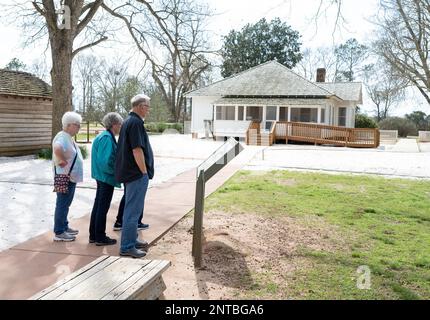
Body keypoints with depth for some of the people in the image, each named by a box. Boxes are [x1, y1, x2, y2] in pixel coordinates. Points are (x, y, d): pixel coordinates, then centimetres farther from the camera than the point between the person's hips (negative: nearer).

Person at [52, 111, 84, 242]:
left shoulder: (68, 137, 13)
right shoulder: (62, 137, -19)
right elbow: (57, 148, -41)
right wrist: (62, 161, -28)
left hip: (71, 176, 10)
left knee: (66, 204, 19)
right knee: (62, 204, -4)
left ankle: (64, 227, 31)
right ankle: (59, 233, 3)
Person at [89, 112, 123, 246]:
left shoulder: (103, 136, 11)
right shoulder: (107, 138, -19)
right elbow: (105, 161, -25)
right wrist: (115, 171, -12)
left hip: (101, 177, 10)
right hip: (107, 178, -10)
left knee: (98, 205, 16)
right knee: (103, 207, -1)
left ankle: (94, 235, 25)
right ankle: (100, 238, 9)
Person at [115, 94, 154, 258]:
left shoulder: (128, 121, 16)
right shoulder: (136, 122, -17)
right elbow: (137, 150, -23)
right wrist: (144, 171, -15)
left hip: (128, 172, 11)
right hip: (137, 173, -11)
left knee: (132, 208, 18)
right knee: (133, 210, -5)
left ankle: (132, 239, 29)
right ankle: (127, 247, 0)